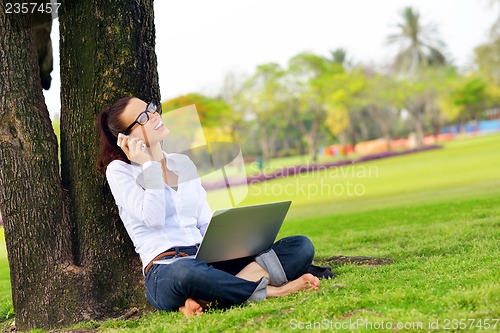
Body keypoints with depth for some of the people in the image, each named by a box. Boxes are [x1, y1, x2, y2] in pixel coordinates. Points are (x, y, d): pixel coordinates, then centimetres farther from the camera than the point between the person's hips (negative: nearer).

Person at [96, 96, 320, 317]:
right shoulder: (119, 170, 4)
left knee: (301, 246, -11)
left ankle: (209, 298, -27)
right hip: (164, 270, -6)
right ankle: (269, 291, -24)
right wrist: (149, 165, -6)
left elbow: (206, 222, 17)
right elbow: (153, 219, -11)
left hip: (209, 261, 7)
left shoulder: (183, 163, 21)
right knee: (185, 272, -46)